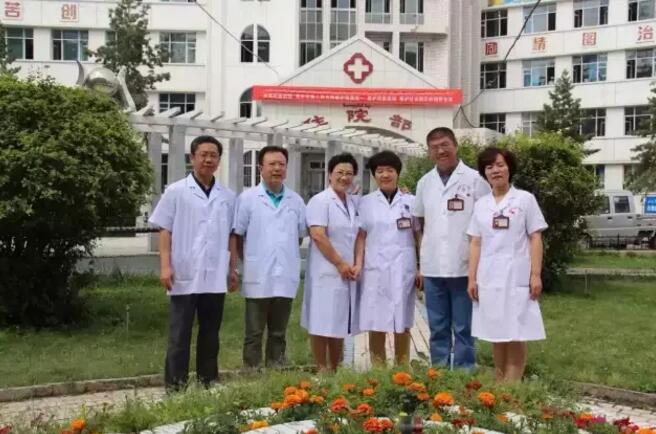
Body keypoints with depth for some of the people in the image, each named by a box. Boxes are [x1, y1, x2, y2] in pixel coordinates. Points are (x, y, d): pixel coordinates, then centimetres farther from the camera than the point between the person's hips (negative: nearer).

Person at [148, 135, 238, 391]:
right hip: (185, 276, -3)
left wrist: (233, 269, 11)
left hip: (215, 277, 3)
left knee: (210, 334, 12)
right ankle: (175, 385, 8)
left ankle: (209, 382, 22)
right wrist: (165, 266, -10)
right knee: (180, 335, 1)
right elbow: (165, 231, -1)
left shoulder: (228, 197, 10)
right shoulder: (176, 191, 0)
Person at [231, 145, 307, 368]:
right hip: (257, 278, -3)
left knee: (278, 333, 12)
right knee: (254, 334, 4)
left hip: (286, 278, 3)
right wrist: (250, 262, 3)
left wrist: (288, 258, 9)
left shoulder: (296, 201, 8)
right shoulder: (247, 198, -2)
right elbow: (236, 235, 2)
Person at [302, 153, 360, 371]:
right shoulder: (320, 201, -9)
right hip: (326, 273, -7)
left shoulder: (354, 203, 12)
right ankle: (322, 370, 8)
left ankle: (335, 369, 22)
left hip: (347, 274, 7)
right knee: (322, 325, -2)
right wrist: (340, 264, -15)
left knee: (340, 324, 13)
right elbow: (318, 236, -17)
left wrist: (355, 265, 2)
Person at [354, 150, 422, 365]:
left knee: (402, 325, 5)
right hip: (374, 271, 0)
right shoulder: (366, 202, 7)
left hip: (403, 271, 0)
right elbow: (361, 236, 6)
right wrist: (358, 264, -5)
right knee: (376, 325, 2)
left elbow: (420, 237, 7)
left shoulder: (411, 201, 6)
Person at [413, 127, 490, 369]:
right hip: (432, 268, 4)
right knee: (437, 329, 12)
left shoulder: (475, 179, -4)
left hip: (464, 267, -4)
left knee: (463, 329, 4)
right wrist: (420, 262, 11)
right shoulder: (425, 183, 9)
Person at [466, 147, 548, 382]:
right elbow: (476, 244, 10)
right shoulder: (481, 205, 10)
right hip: (488, 278, 4)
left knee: (516, 335, -2)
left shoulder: (525, 199, 1)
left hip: (517, 277, -4)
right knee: (496, 334, 10)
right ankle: (499, 386, 19)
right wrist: (472, 277, 3)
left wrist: (536, 275, -9)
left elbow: (535, 239, -2)